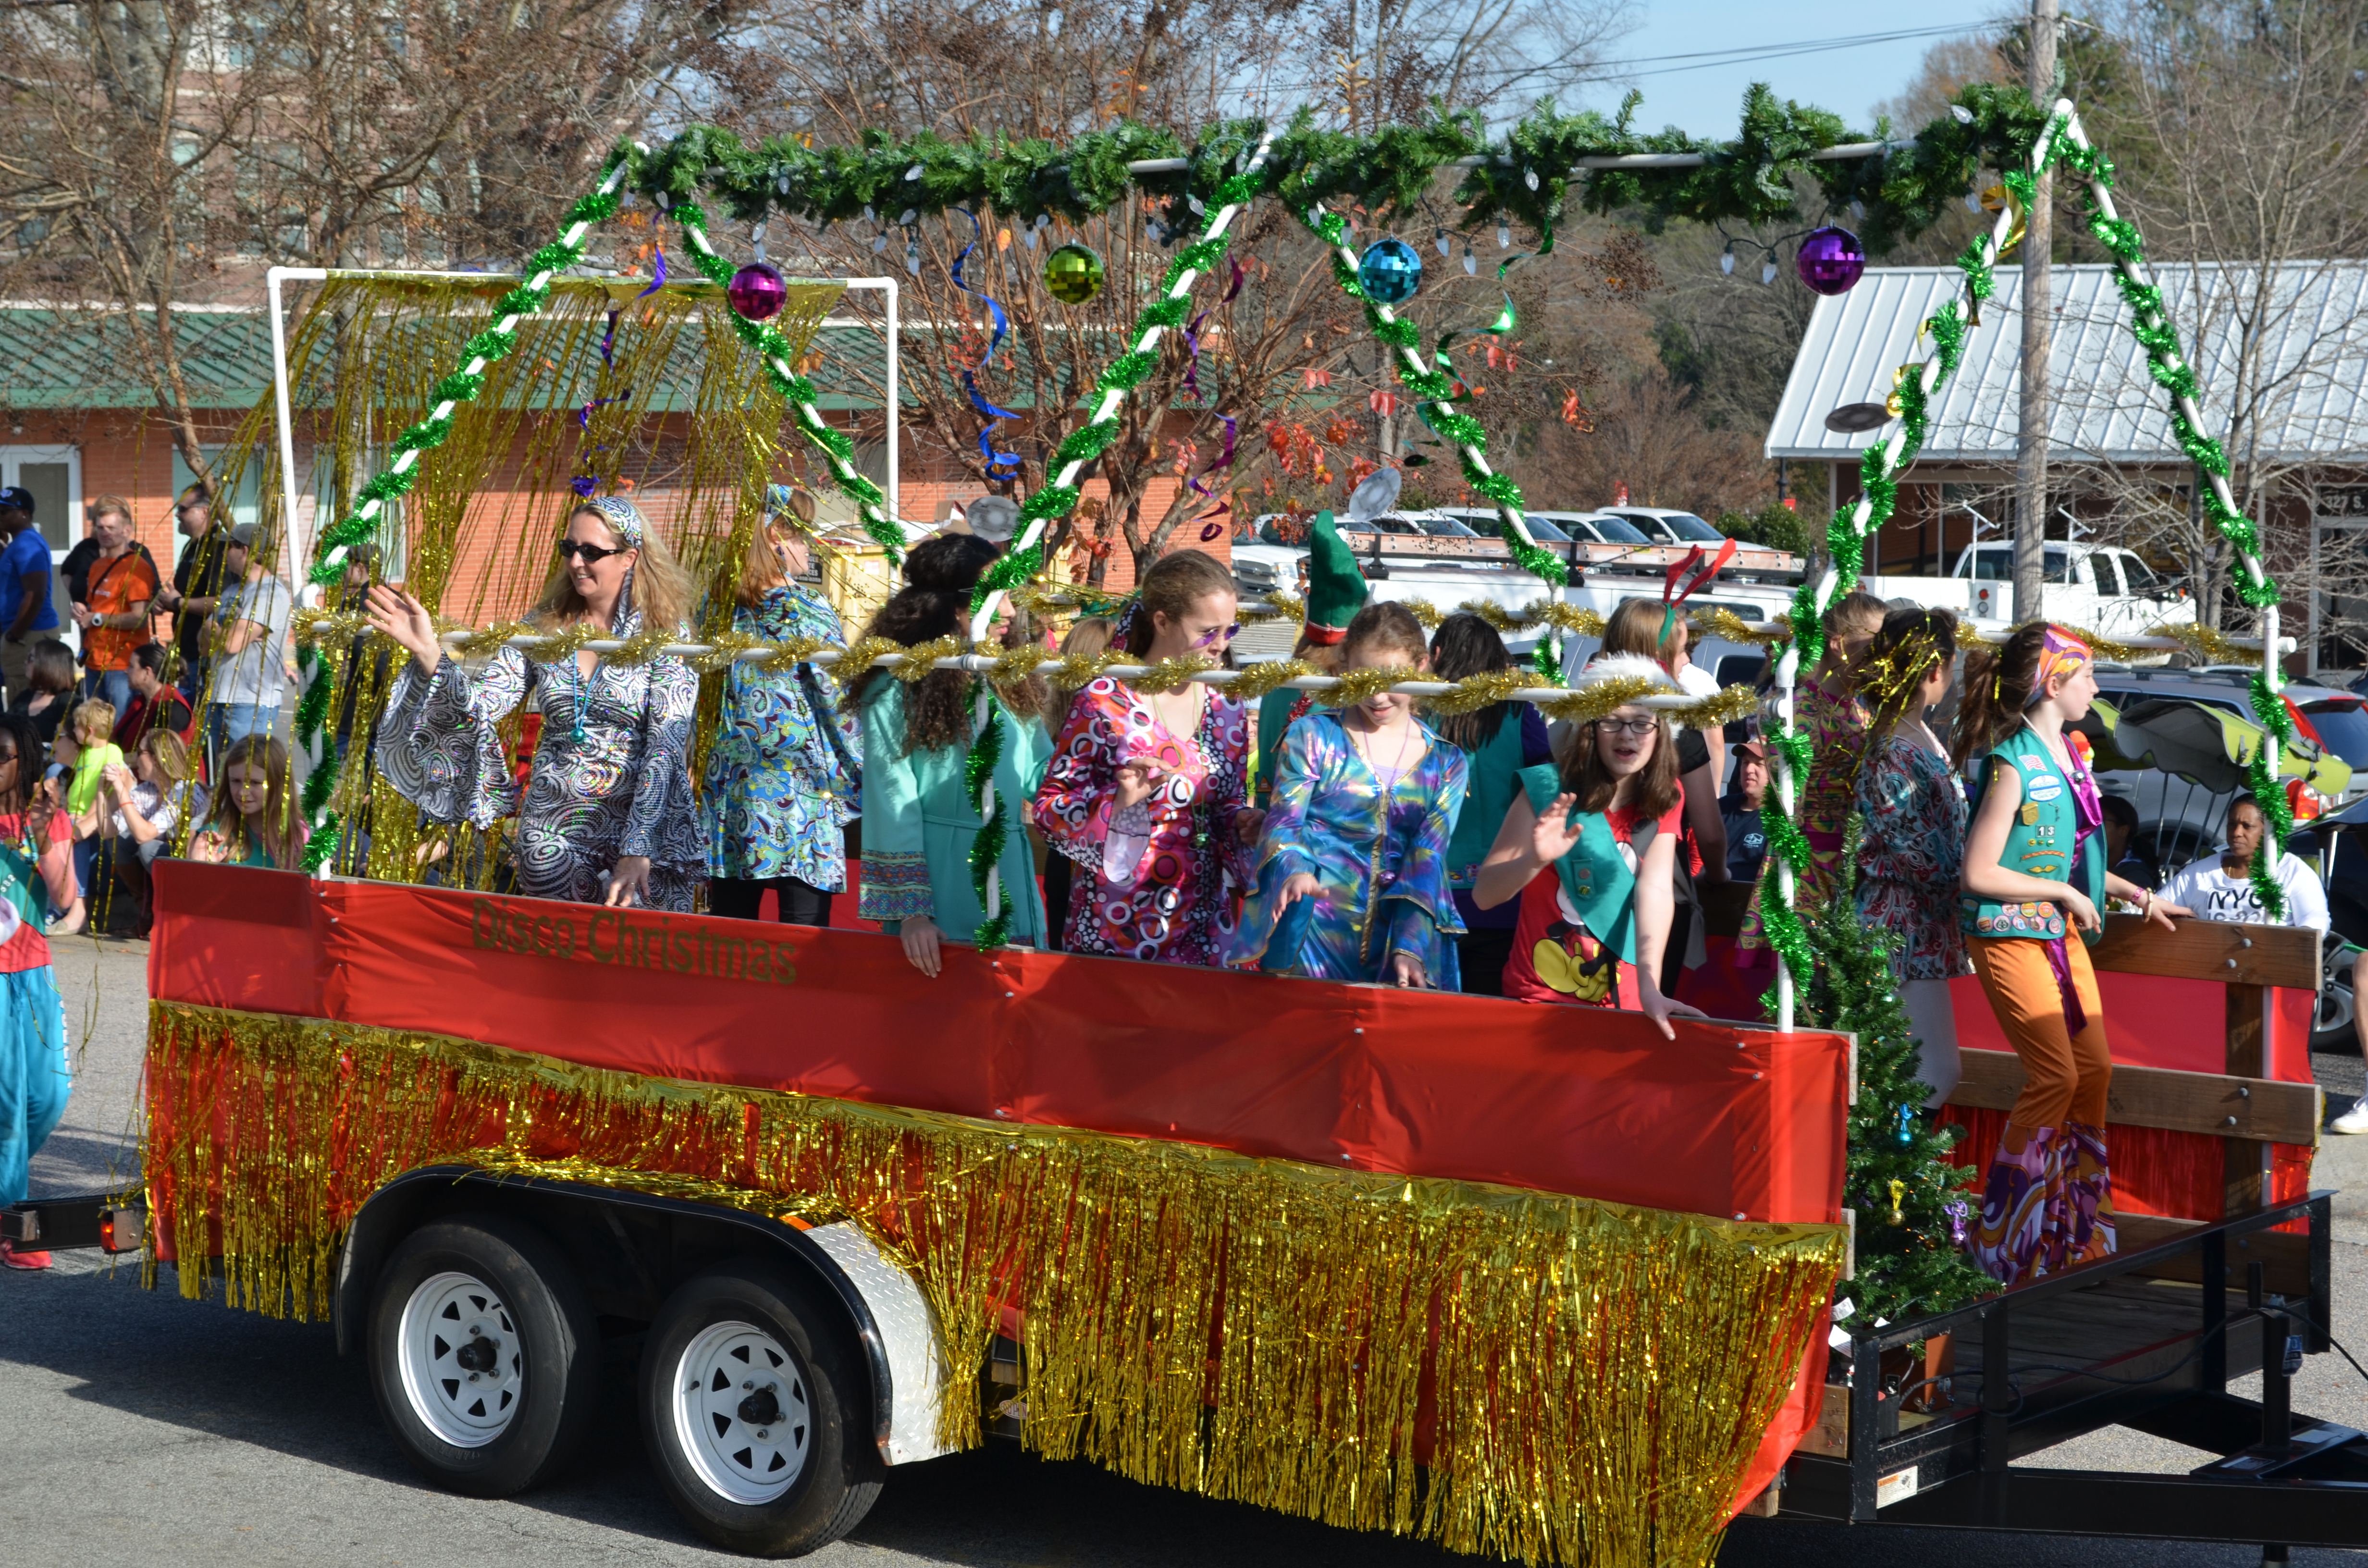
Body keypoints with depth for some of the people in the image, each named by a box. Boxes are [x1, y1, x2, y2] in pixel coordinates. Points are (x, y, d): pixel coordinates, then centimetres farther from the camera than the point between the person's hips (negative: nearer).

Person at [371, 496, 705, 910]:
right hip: (550, 836, 3)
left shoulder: (664, 634, -7)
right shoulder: (544, 628, 6)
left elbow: (667, 746, -14)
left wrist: (637, 851, -23)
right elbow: (481, 702, -2)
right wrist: (428, 651, -18)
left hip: (644, 827, -3)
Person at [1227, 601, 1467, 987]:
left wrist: (1410, 948, -14)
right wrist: (1296, 872, -27)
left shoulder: (1446, 764, 10)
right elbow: (1282, 823, -4)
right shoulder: (1313, 736, 5)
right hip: (1311, 935, -2)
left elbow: (1428, 862, 0)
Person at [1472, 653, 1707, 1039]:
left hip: (1624, 1001, 2)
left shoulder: (1665, 803, -2)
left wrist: (1649, 986, -31)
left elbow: (1656, 888, -18)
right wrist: (1535, 861, -32)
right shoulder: (1549, 790, -11)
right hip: (1540, 996, -2)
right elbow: (1484, 894, -12)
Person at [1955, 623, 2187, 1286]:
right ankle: (2000, 1237, 1)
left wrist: (2137, 895, 23)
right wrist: (2064, 892, -14)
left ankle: (2076, 1231, 18)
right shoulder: (2014, 764, -17)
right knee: (2056, 1077, -11)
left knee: (2094, 1069, 7)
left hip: (2061, 932, 9)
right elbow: (1980, 873, -20)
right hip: (2010, 933, -9)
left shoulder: (2068, 755, 10)